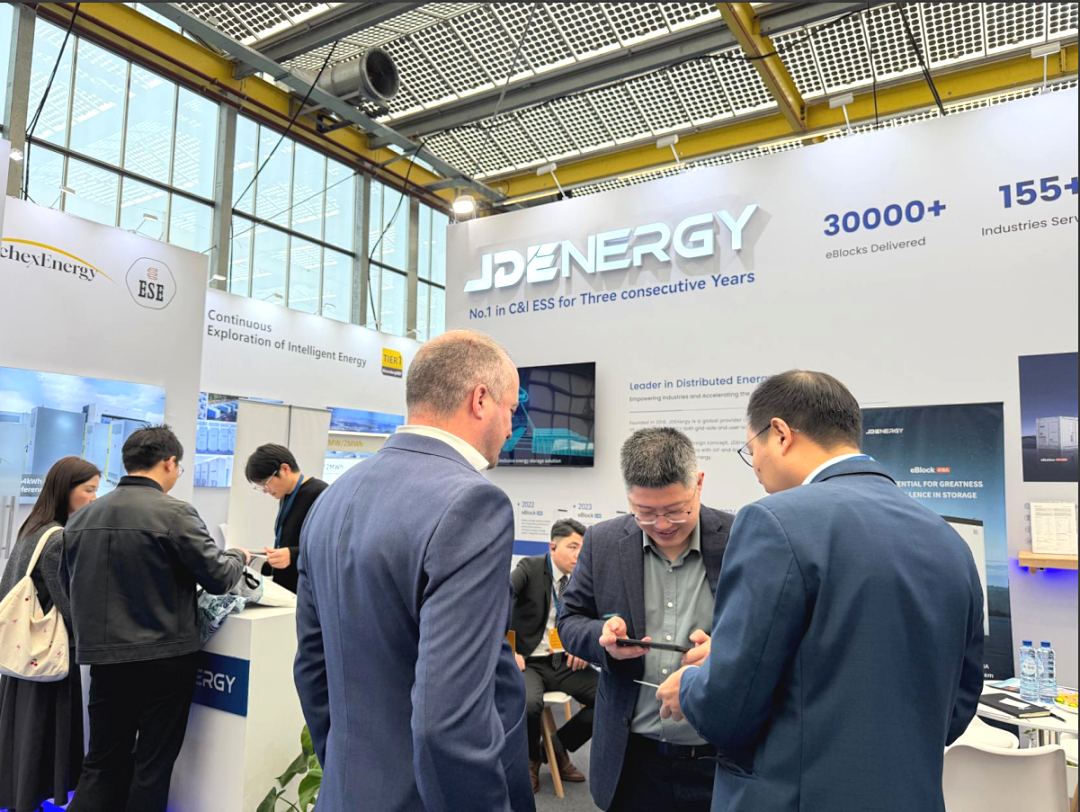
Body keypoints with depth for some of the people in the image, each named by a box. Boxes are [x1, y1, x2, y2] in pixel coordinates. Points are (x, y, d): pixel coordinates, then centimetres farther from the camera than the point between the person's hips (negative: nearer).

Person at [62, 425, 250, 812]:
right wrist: (238, 557, 8)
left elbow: (68, 582, 14)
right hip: (164, 659, -5)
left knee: (103, 763, 17)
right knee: (152, 767, 9)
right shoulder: (174, 513, -16)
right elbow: (218, 577, -13)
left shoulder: (81, 517, 3)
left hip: (104, 659, 5)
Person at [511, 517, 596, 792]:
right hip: (529, 662, -4)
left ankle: (558, 746, 10)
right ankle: (531, 757, 4)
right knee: (528, 704, -34)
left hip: (565, 662, 4)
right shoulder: (530, 568, -8)